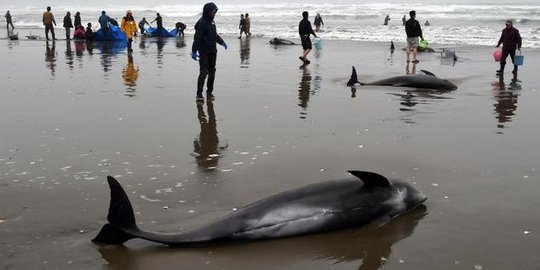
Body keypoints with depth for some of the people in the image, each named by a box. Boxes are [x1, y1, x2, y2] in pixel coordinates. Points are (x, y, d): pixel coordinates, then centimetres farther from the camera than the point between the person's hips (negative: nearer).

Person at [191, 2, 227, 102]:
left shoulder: (211, 22, 13)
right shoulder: (201, 23, -14)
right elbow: (197, 38, -20)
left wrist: (222, 42, 31)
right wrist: (194, 51, -25)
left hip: (212, 51, 8)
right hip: (204, 52, -8)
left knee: (212, 72, 10)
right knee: (203, 72, -10)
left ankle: (209, 92, 18)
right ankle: (199, 94, -4)